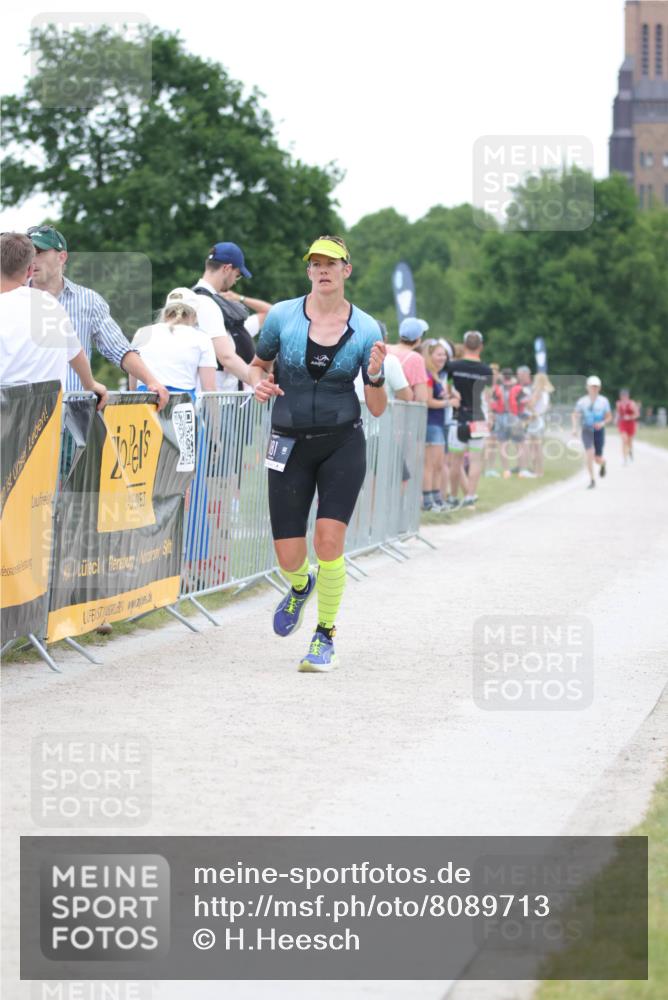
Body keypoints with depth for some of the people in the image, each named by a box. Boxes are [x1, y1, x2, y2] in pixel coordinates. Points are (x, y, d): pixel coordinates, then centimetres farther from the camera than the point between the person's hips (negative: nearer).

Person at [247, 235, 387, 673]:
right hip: (290, 444, 1)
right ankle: (301, 586, 39)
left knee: (329, 539, -17)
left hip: (343, 444, -1)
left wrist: (376, 377, -19)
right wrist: (260, 382, -7)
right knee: (288, 557, -1)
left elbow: (377, 408, 1)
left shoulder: (367, 329, -3)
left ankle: (325, 637, 3)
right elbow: (259, 363, 15)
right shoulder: (282, 316, -2)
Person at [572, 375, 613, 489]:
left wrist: (602, 423, -13)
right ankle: (592, 480, -12)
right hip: (587, 431, 0)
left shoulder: (603, 401, 0)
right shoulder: (582, 401, 1)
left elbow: (609, 416, 7)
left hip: (599, 431, 0)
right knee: (589, 453, -21)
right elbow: (574, 415, 12)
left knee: (598, 459, 3)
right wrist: (575, 427, -3)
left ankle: (602, 463, 43)